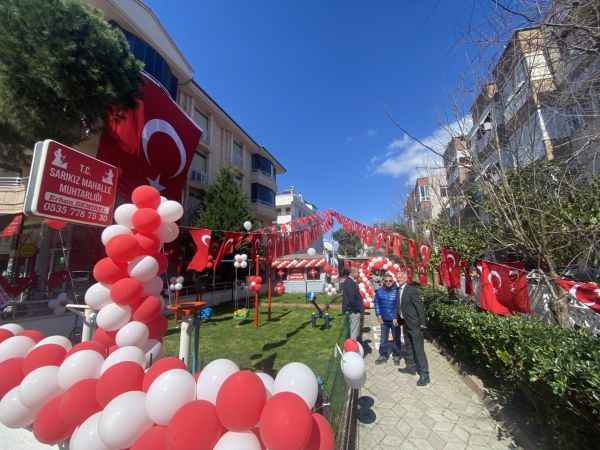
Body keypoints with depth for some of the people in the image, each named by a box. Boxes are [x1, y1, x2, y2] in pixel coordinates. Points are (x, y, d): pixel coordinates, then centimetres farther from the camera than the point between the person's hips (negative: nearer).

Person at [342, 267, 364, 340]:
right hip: (354, 311, -10)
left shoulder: (347, 281, 11)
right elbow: (352, 299, -27)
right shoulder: (351, 283, -21)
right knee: (354, 332, -1)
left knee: (353, 331, 21)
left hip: (350, 310, 10)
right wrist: (359, 309, -16)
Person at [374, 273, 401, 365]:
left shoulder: (397, 291, -12)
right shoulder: (379, 291, -3)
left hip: (395, 320, -2)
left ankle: (396, 356, 30)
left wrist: (397, 317, -12)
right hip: (384, 320, 2)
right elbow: (376, 303, 6)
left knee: (396, 339, 13)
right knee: (383, 339, 12)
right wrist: (378, 315, 1)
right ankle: (383, 355, 26)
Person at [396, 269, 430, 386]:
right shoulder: (400, 291, 7)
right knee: (409, 347, 20)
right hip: (405, 324, 8)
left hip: (414, 324, -8)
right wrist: (398, 318, 7)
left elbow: (419, 306, -17)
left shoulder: (412, 290, -18)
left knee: (418, 349, -1)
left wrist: (422, 323, -16)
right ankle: (411, 367, 35)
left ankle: (424, 374, 10)